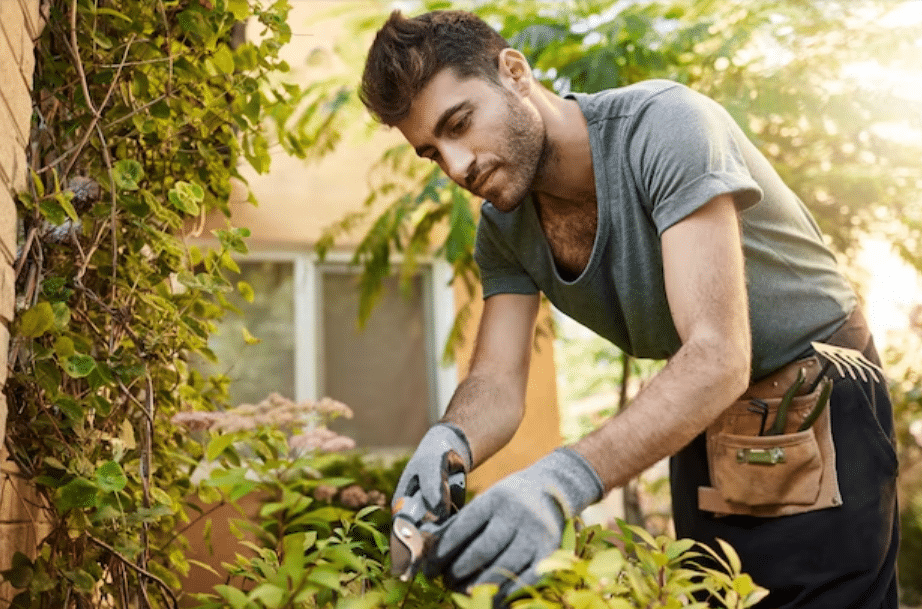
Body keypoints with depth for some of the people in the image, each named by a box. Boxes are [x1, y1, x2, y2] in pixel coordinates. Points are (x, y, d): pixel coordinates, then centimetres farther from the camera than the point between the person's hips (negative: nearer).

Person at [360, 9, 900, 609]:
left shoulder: (664, 125, -29)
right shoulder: (504, 228, -6)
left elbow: (718, 355, -37)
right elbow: (496, 383, -10)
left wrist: (566, 479, -50)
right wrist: (450, 441, -35)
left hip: (819, 414, -6)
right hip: (700, 423, 6)